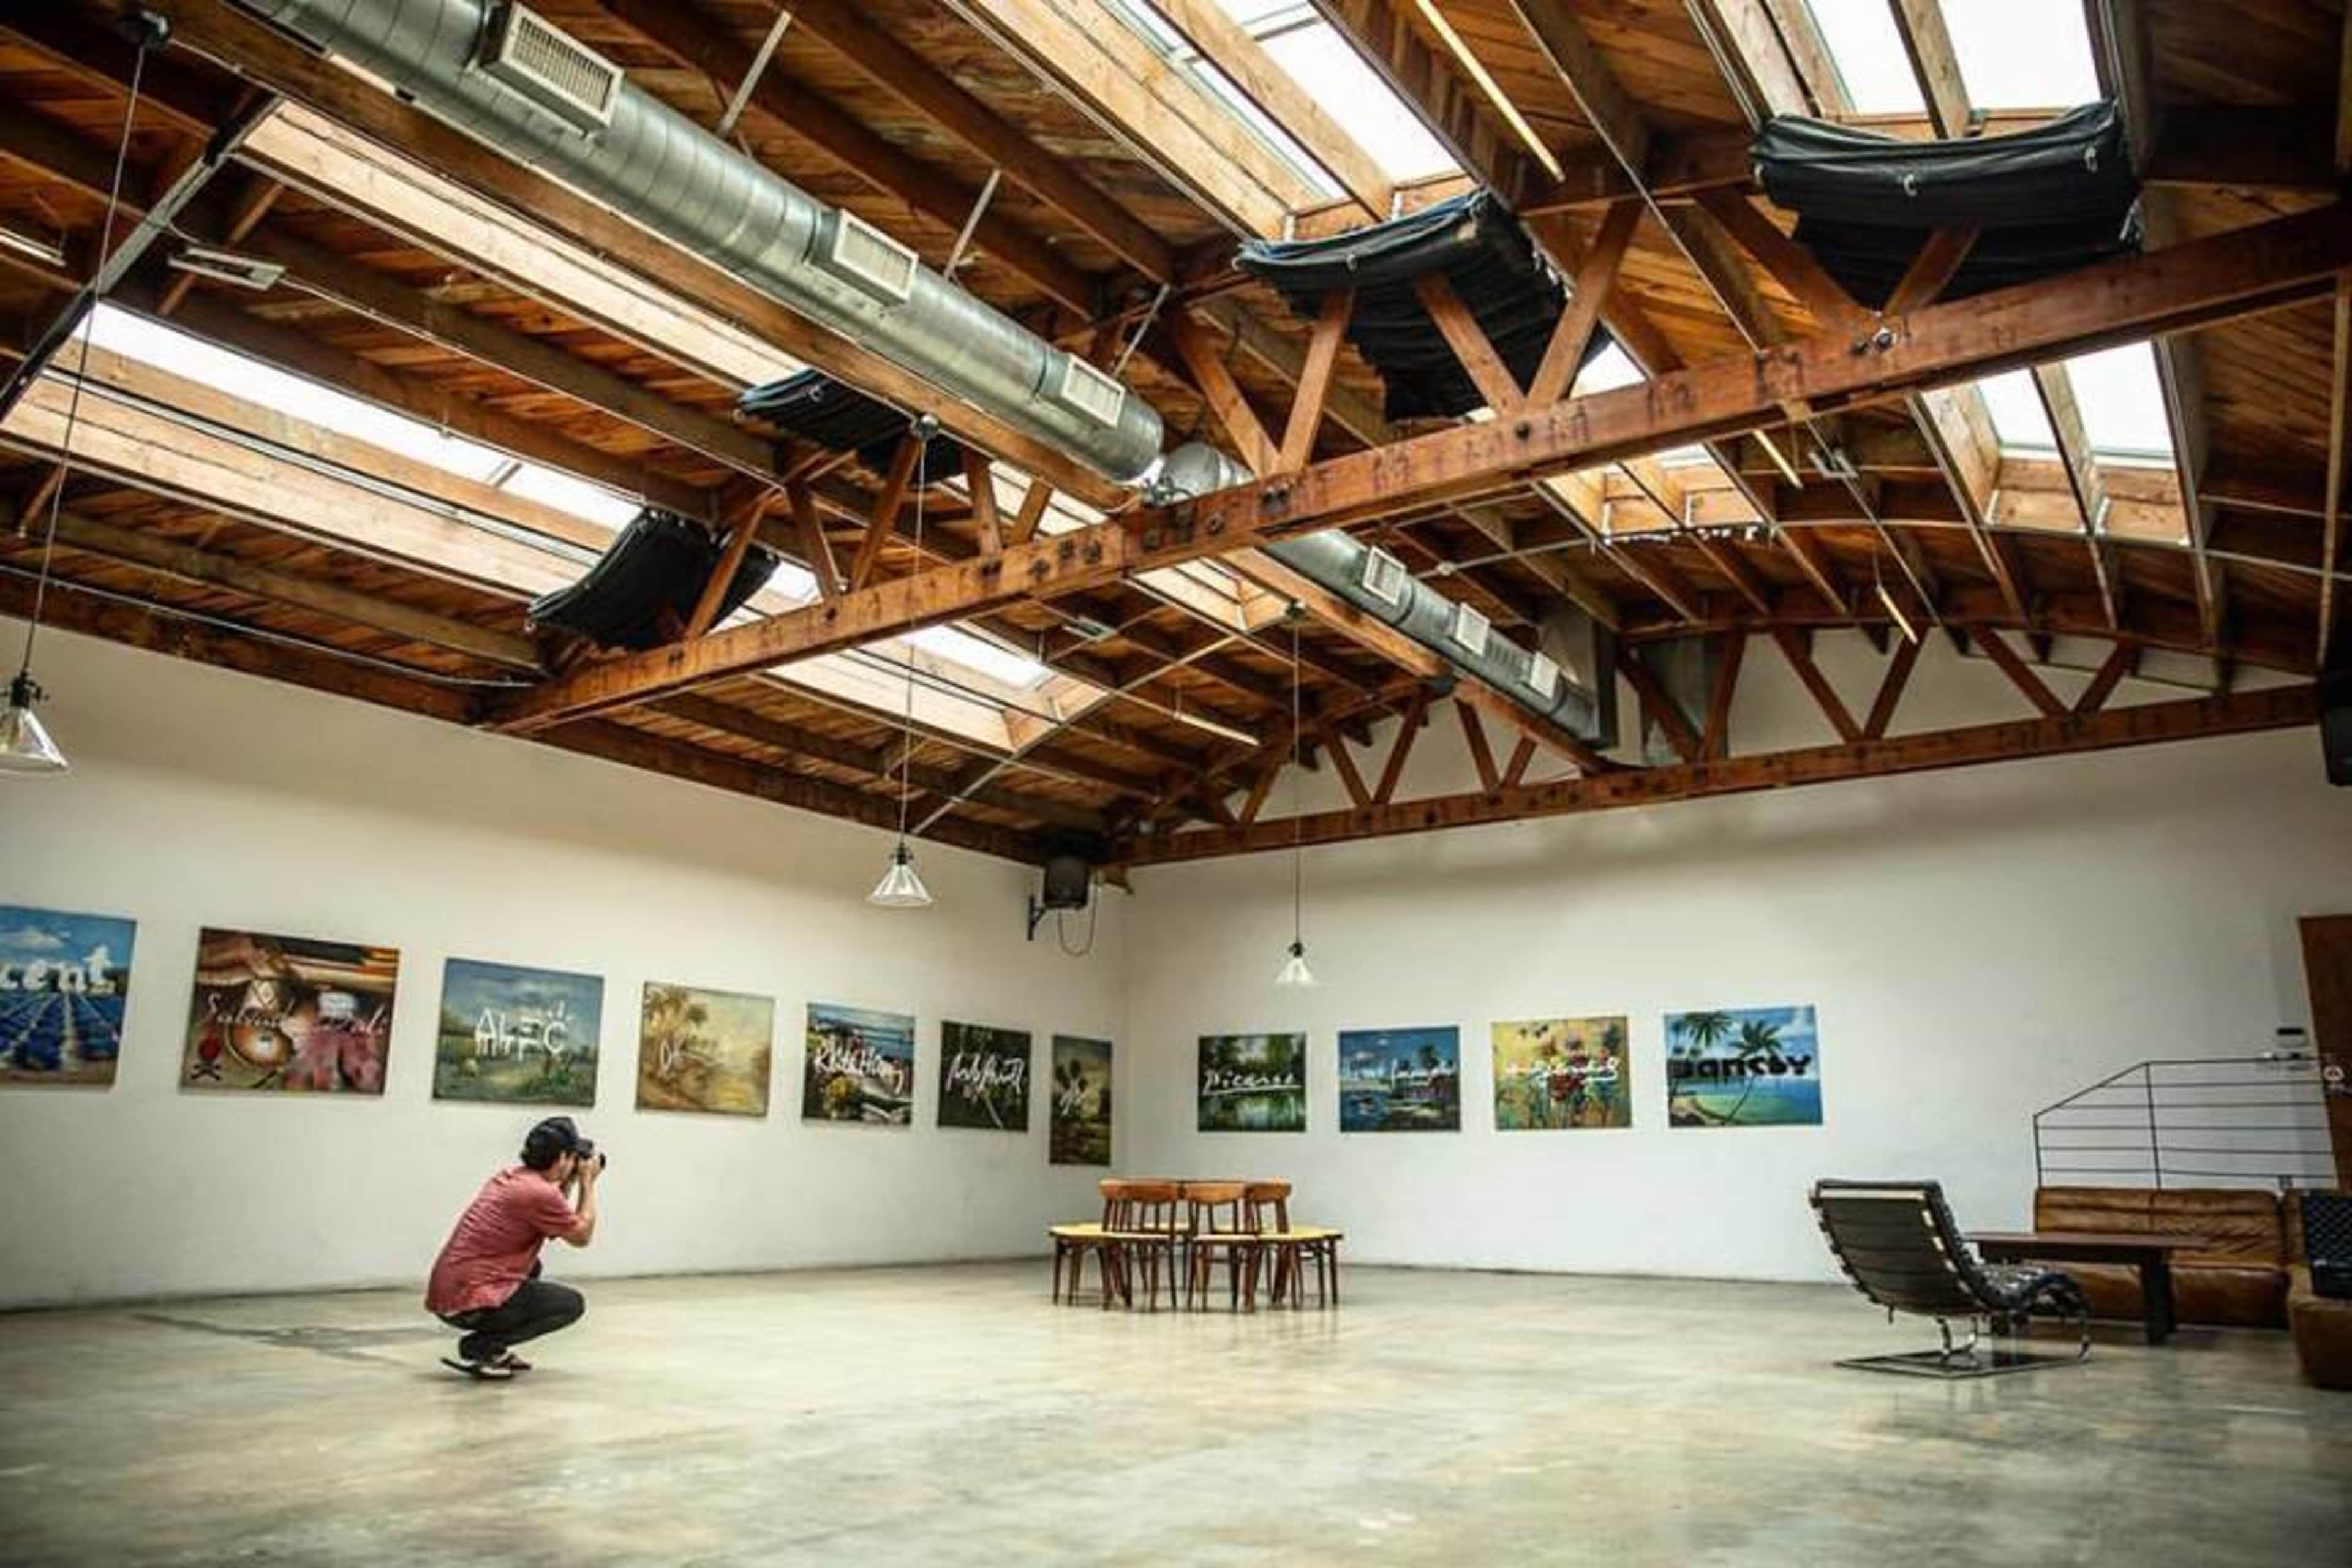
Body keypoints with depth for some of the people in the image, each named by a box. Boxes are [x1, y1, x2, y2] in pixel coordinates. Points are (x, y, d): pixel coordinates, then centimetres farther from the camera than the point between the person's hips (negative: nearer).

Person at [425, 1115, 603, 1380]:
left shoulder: (509, 1178, 11)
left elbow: (555, 1226, 24)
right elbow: (582, 1236, -1)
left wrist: (569, 1183, 21)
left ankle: (494, 1349, 16)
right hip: (470, 1301, -9)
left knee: (531, 1267, 32)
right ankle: (480, 1348, -7)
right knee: (572, 1304, 1)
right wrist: (588, 1182, 7)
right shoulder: (540, 1193, -15)